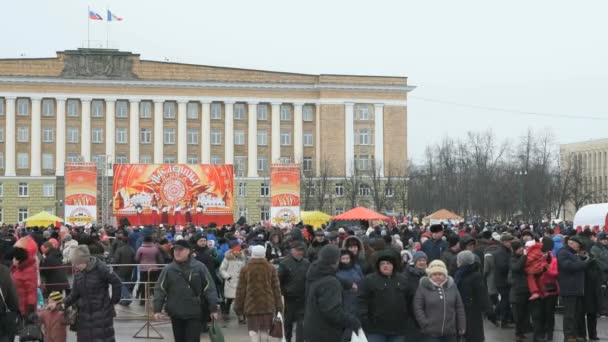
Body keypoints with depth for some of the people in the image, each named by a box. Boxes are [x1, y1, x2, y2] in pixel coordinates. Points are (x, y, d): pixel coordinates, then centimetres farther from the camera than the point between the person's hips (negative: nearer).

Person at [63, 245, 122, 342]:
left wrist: (114, 300, -9)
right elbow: (74, 294, 7)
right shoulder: (78, 274, 3)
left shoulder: (100, 268, -16)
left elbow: (116, 282, -13)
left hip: (102, 314, -6)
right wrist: (64, 304, -7)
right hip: (84, 315, 6)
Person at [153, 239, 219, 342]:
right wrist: (157, 309, -5)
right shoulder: (168, 269, 0)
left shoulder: (199, 267, -4)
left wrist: (213, 309, -4)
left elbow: (209, 288, -2)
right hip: (176, 314, 3)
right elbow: (160, 290, 2)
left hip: (194, 314, -3)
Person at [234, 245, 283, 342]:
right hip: (267, 305, 1)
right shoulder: (271, 268, 2)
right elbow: (276, 288, 3)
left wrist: (238, 306, 9)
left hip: (251, 305, -1)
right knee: (264, 330, 11)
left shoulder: (245, 269, 0)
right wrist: (279, 307, 7)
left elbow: (241, 290, 2)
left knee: (253, 329, 1)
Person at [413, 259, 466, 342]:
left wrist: (462, 328, 4)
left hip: (450, 333, 3)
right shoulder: (423, 287, -4)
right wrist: (425, 324, -11)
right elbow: (417, 308, -4)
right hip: (431, 333, -3)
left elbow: (459, 308, 8)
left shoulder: (452, 286, 6)